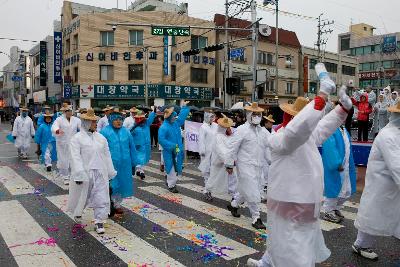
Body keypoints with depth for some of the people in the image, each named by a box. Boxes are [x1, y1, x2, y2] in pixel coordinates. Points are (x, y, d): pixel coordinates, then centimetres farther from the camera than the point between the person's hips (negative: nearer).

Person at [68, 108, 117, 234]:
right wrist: (79, 174, -19)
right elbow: (76, 157, -12)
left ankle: (99, 222, 9)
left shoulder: (101, 138, 9)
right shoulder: (77, 138, -5)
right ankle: (77, 213, 43)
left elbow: (107, 156, 12)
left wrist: (111, 172, 12)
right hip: (84, 173, -3)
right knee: (82, 195, 15)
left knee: (101, 198, 0)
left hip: (100, 173, 3)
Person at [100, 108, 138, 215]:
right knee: (111, 185, 1)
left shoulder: (126, 132, 6)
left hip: (124, 165, 4)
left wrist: (133, 162, 11)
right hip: (110, 164, -4)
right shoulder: (105, 132, -6)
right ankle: (110, 203, 21)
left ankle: (117, 204, 30)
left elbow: (132, 148, 11)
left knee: (122, 183, 12)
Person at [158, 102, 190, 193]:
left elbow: (182, 116, 21)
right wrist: (172, 146, -23)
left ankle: (170, 182, 30)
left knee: (177, 168, 14)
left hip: (177, 151, 8)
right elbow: (161, 140, -22)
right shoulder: (163, 127, -18)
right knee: (171, 168, 0)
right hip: (169, 152, -8)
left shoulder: (176, 123, 6)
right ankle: (171, 185, 12)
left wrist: (184, 106, 20)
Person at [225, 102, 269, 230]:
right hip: (245, 166, -7)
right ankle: (256, 218, 6)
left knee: (246, 189, 16)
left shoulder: (263, 131, 11)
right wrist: (229, 164, -7)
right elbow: (232, 148, -8)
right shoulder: (242, 130, -8)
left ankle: (233, 205, 39)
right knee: (252, 193, -6)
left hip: (258, 166, 7)